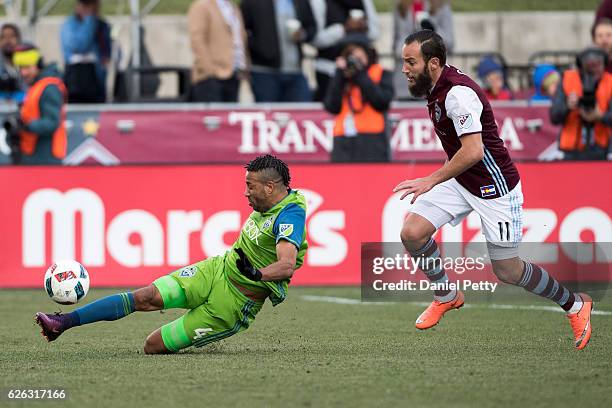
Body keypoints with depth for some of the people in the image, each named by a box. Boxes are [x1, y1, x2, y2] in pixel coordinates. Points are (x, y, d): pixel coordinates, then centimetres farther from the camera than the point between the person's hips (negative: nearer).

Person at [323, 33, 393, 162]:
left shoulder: (382, 74, 8)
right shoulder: (340, 79, 16)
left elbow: (382, 102, -9)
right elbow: (331, 107, 3)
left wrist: (360, 75, -4)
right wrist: (340, 75, 0)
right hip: (344, 142, 3)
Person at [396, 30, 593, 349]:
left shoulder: (458, 93, -26)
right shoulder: (436, 89, 3)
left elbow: (473, 151, -33)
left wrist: (432, 181, -28)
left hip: (494, 186, -8)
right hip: (460, 181, 8)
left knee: (507, 271, -1)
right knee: (412, 232, -9)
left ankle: (575, 305, 21)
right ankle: (446, 297, 13)